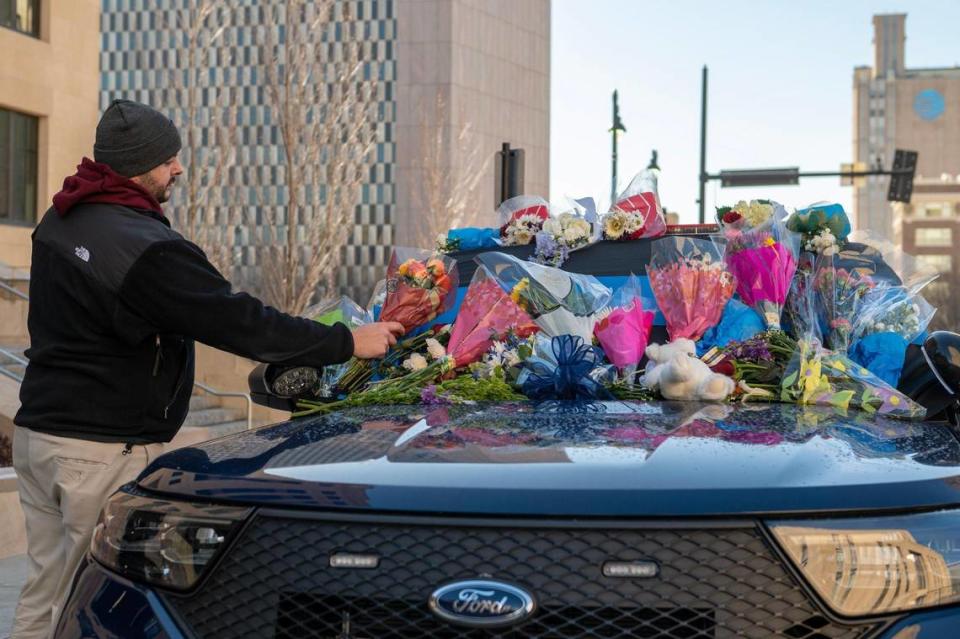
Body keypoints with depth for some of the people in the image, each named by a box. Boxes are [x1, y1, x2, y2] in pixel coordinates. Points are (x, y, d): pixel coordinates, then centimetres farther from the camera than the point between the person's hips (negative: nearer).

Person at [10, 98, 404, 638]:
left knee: (45, 592, 15)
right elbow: (240, 323, -20)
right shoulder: (148, 249, -20)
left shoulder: (59, 221, 9)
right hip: (106, 451, -9)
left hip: (37, 429, 9)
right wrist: (350, 342, -14)